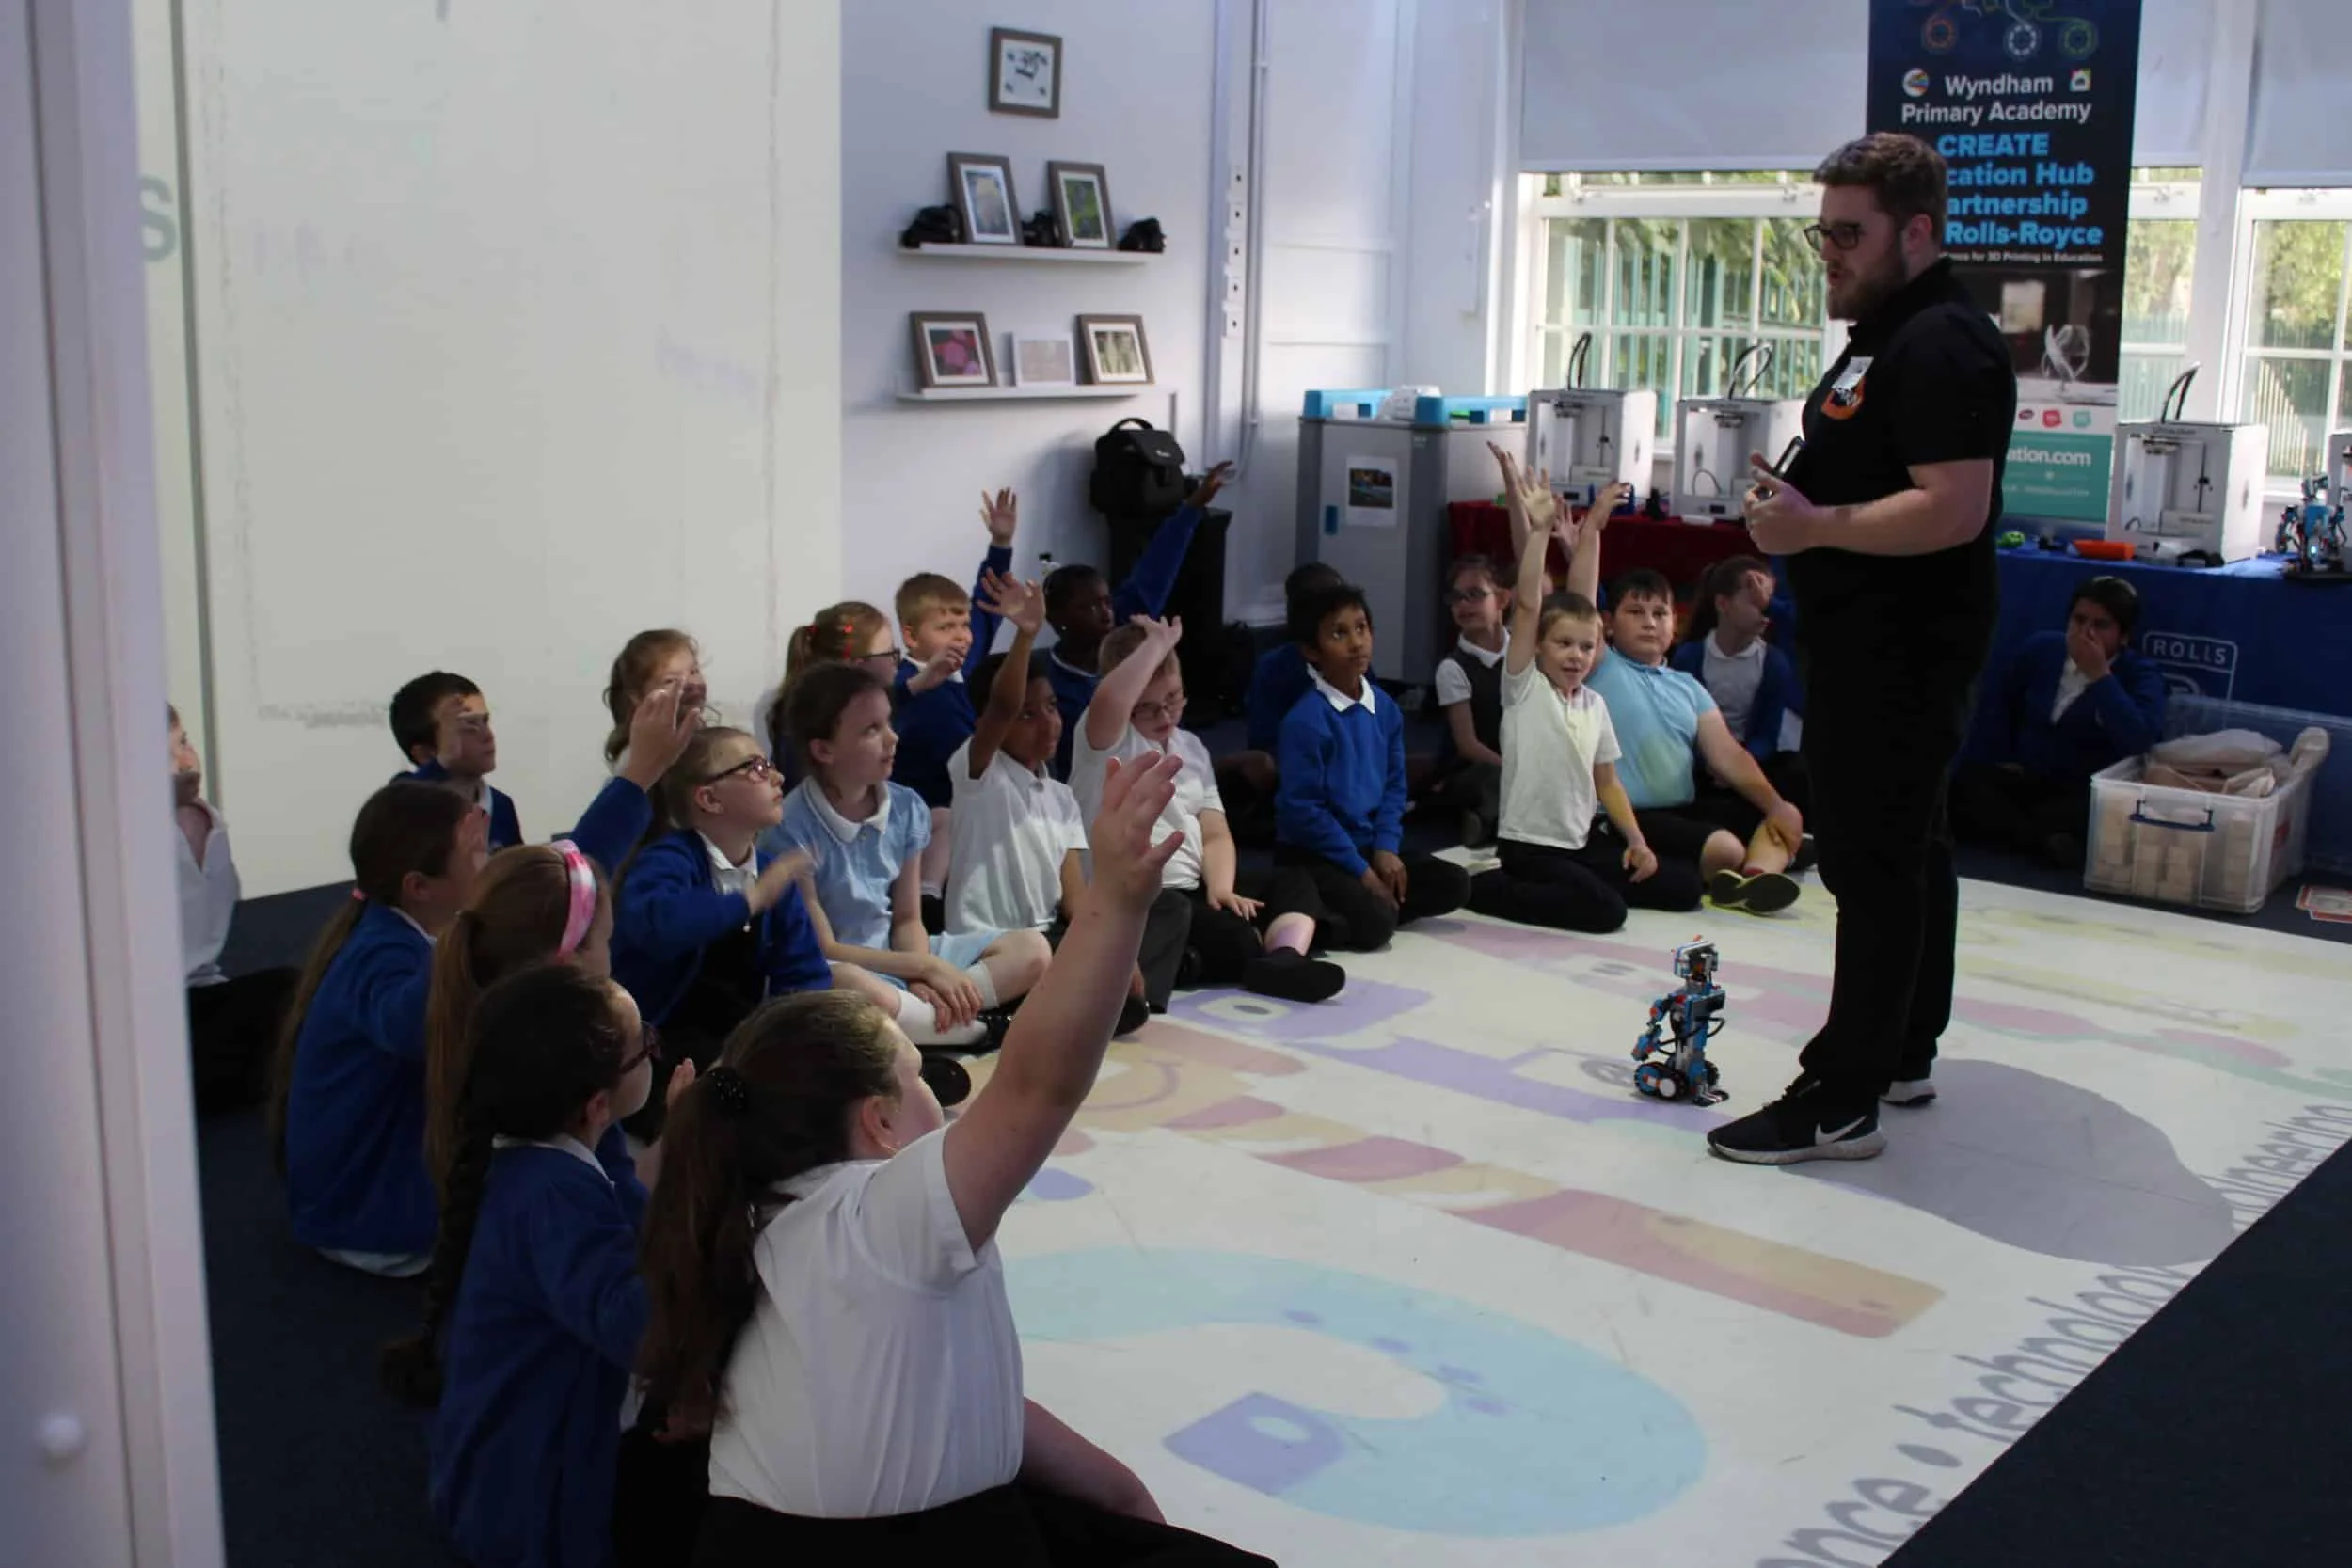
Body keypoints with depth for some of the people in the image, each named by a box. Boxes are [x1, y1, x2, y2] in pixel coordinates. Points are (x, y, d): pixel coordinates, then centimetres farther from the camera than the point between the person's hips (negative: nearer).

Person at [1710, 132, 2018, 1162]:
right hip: (1878, 646, 11)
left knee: (1876, 863, -8)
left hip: (1900, 651, -11)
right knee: (1906, 850, 18)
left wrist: (1817, 525, -22)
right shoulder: (1888, 334, 17)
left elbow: (1953, 508, -26)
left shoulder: (1942, 346, -17)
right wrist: (1799, 510, 13)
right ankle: (1903, 1055, 30)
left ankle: (1842, 1103, -4)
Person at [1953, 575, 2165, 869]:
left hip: (2087, 791, -4)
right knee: (1964, 784, -27)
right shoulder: (2042, 647, 7)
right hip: (2023, 778, 5)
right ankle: (2043, 838, -37)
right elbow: (1998, 695, 24)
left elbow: (2139, 741, -26)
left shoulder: (2141, 676, -6)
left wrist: (2099, 675, -24)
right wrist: (2002, 756, 13)